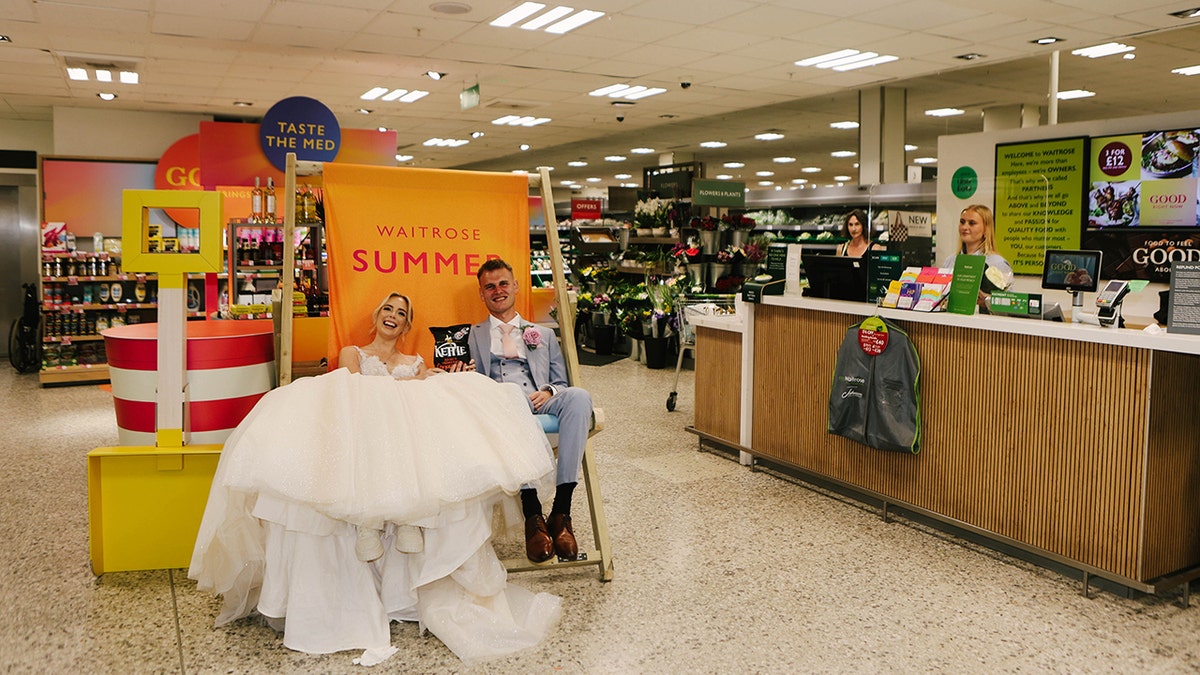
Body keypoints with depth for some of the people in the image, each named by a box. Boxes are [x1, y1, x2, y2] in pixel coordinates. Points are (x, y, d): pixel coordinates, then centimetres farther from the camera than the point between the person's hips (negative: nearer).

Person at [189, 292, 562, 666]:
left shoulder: (417, 363, 33)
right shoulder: (352, 353, 28)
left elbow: (426, 407, 15)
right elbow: (353, 394, 5)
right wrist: (407, 385, 2)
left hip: (407, 444, 2)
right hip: (360, 443, -2)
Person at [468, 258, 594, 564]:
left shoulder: (544, 334, 31)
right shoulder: (472, 336, 27)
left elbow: (562, 382, 22)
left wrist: (549, 392, -1)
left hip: (541, 401, 2)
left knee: (579, 396, -33)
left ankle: (561, 510, -35)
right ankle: (532, 513, -42)